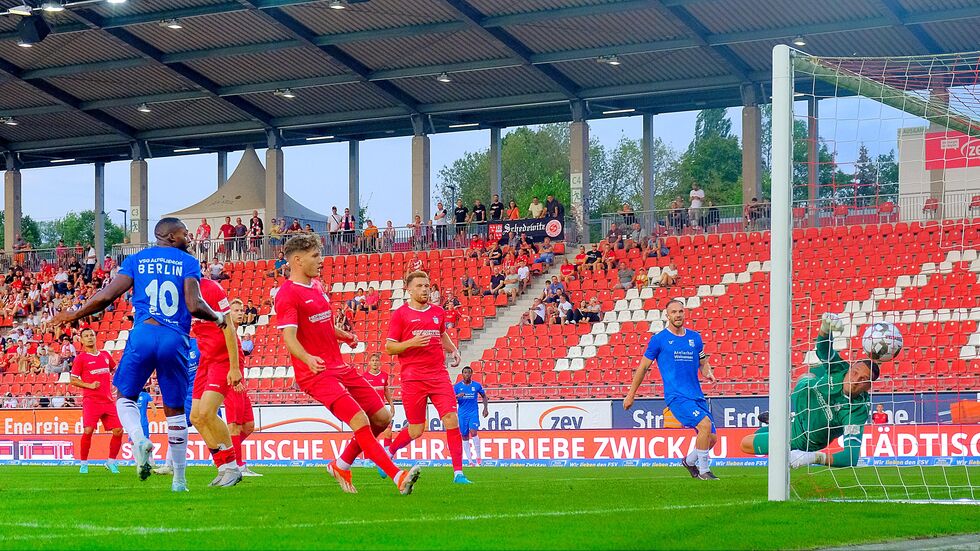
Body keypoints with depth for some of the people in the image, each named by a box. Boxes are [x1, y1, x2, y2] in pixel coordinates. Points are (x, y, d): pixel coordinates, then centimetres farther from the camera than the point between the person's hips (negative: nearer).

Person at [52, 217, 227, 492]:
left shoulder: (136, 260, 12)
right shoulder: (189, 263, 7)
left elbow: (106, 296, 4)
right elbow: (194, 305, -6)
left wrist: (75, 314, 18)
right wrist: (218, 317, 13)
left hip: (143, 334, 0)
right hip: (176, 340, 0)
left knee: (125, 396, 16)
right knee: (174, 409, 11)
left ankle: (139, 439, -15)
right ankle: (179, 479, 14)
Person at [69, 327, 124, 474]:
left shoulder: (105, 355, 15)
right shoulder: (81, 358, 1)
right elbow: (73, 380, 1)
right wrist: (89, 385, -13)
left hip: (108, 400, 5)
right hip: (90, 400, -5)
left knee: (118, 431, -3)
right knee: (88, 431, -17)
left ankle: (111, 462, 14)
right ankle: (84, 463, -2)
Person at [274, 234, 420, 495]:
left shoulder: (317, 285, 16)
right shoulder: (288, 294, -11)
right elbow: (289, 336, -23)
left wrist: (344, 335, 18)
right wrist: (308, 359, -40)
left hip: (340, 366, 9)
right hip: (316, 373, -9)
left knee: (382, 417, 6)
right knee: (360, 420, -21)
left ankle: (341, 465, 20)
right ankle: (398, 476, -23)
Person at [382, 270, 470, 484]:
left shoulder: (438, 312, 13)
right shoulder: (400, 314, -1)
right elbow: (389, 347, -1)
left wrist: (453, 350, 15)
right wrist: (411, 343, -17)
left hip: (439, 374, 4)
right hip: (412, 377, -4)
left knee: (451, 420, -11)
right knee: (416, 430, 2)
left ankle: (458, 472, -10)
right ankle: (389, 452, 32)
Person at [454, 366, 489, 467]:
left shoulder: (477, 385, 1)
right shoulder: (457, 386, 0)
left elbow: (484, 396, 15)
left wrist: (485, 408, 6)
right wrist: (457, 396, -24)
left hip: (474, 413, -1)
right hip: (462, 414, 1)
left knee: (473, 432, -21)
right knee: (465, 436, 2)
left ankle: (479, 455, -9)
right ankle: (469, 460, 8)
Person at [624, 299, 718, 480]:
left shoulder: (695, 337, 12)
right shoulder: (659, 339, 0)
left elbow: (703, 362, 24)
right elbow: (643, 367, 6)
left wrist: (708, 373, 0)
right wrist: (631, 395, 9)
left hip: (697, 395, 6)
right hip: (676, 396, -6)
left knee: (712, 438, 3)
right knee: (705, 424, -26)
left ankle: (689, 461, 33)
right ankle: (703, 470, -11)